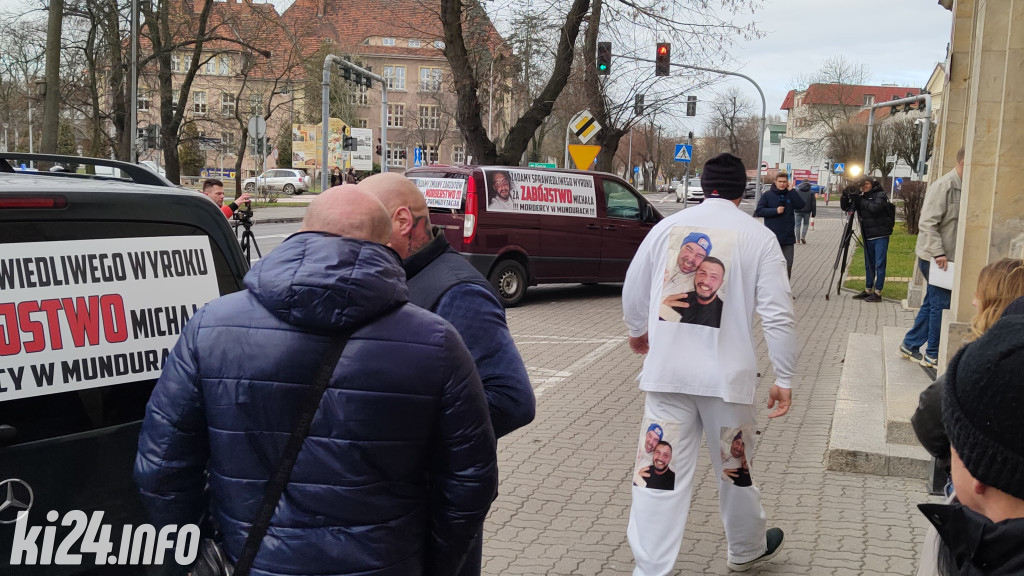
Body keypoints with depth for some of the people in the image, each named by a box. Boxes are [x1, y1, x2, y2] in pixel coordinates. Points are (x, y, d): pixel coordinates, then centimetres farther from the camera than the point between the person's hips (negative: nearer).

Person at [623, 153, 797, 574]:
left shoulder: (667, 227, 2)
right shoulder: (759, 236, -4)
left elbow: (634, 293, 11)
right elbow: (778, 315, -8)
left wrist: (638, 332, 31)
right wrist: (784, 378, 0)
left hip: (667, 371, 1)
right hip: (727, 373, -1)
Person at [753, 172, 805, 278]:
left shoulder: (790, 195, 7)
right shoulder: (767, 195, 0)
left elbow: (800, 205, -9)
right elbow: (759, 211, -5)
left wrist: (792, 191, -11)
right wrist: (775, 211, -14)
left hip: (788, 237, 2)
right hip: (772, 237, -2)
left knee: (788, 264, 2)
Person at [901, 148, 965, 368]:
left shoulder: (960, 188, 10)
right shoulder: (943, 185, -17)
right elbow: (927, 223, -21)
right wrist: (938, 253, -23)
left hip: (945, 257, 9)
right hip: (934, 257, -9)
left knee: (932, 303, 15)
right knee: (941, 304, -2)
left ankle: (910, 345, 27)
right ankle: (932, 355, 9)